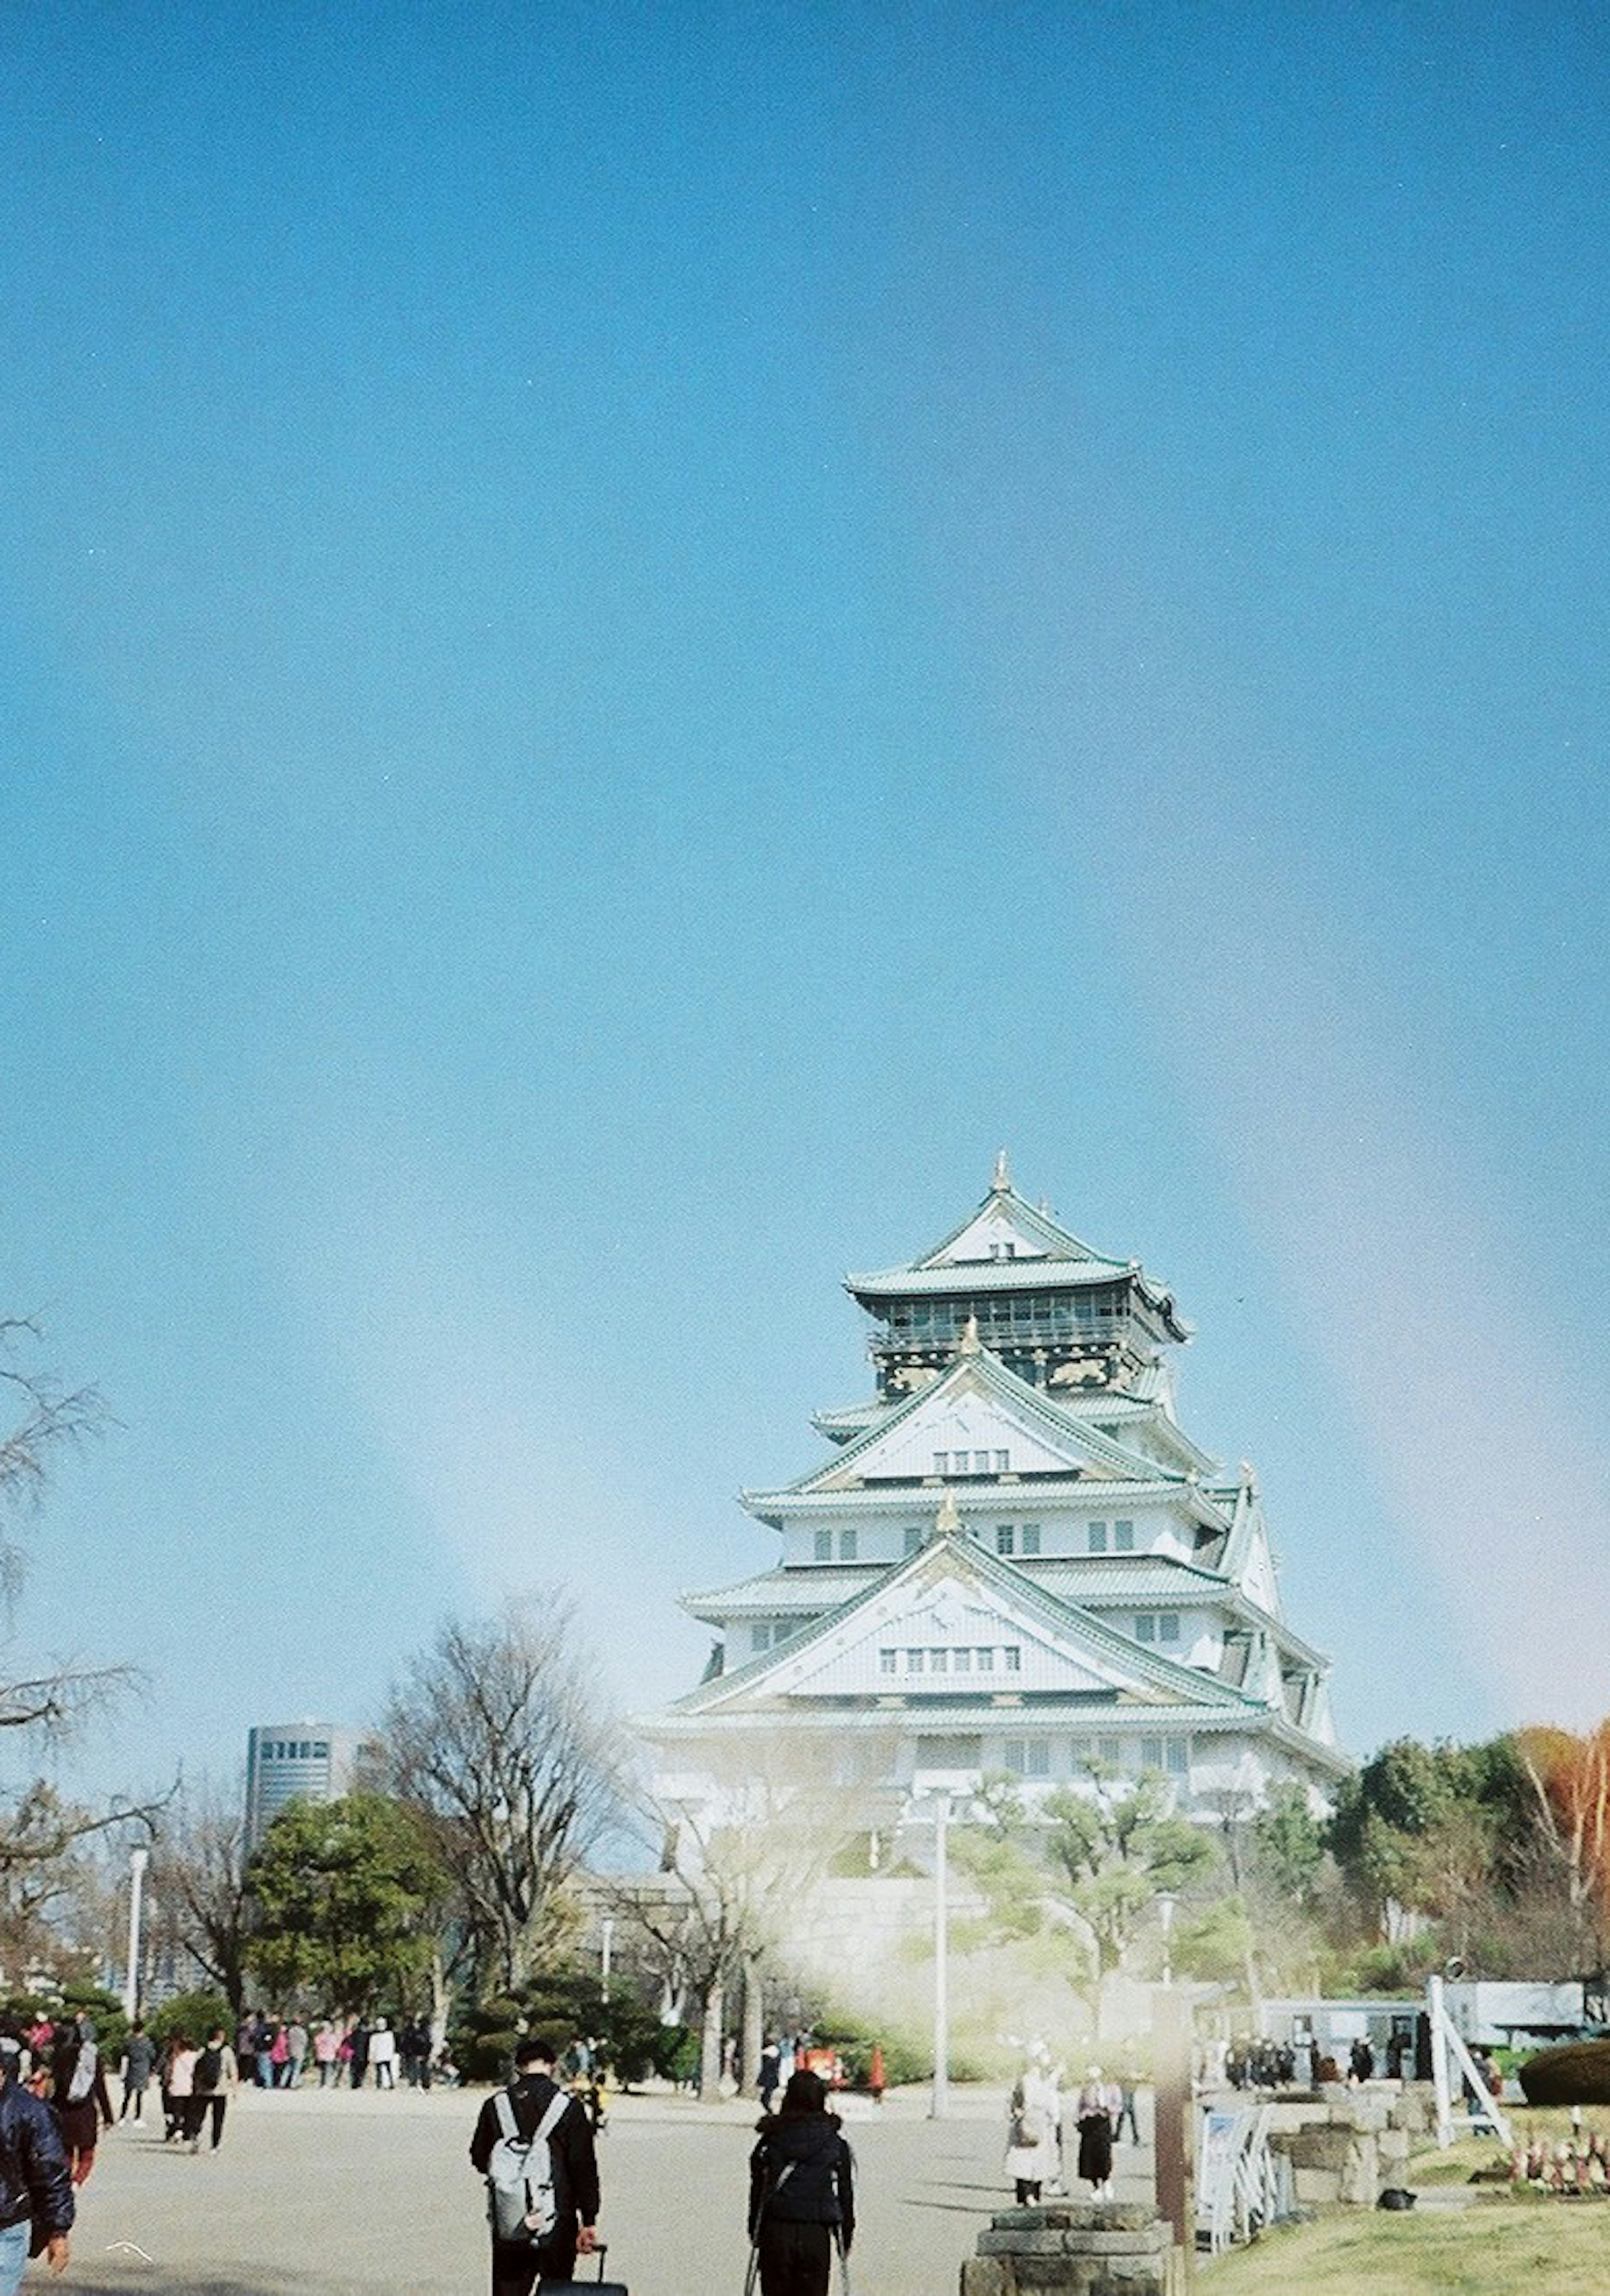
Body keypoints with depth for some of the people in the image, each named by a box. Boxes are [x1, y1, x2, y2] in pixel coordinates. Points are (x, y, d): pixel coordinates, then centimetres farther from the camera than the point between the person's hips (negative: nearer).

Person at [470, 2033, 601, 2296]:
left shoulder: (495, 2106, 0)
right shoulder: (570, 2108, -7)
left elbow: (479, 2160, 9)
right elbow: (584, 2168, -7)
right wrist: (589, 2222, -1)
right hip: (558, 2223, -2)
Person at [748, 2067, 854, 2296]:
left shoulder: (771, 2139, 0)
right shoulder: (835, 2142, -1)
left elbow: (758, 2191, 5)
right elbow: (846, 2193, 2)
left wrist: (755, 2233, 15)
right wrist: (846, 2236, 13)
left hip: (775, 2233, 0)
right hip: (817, 2235, 0)